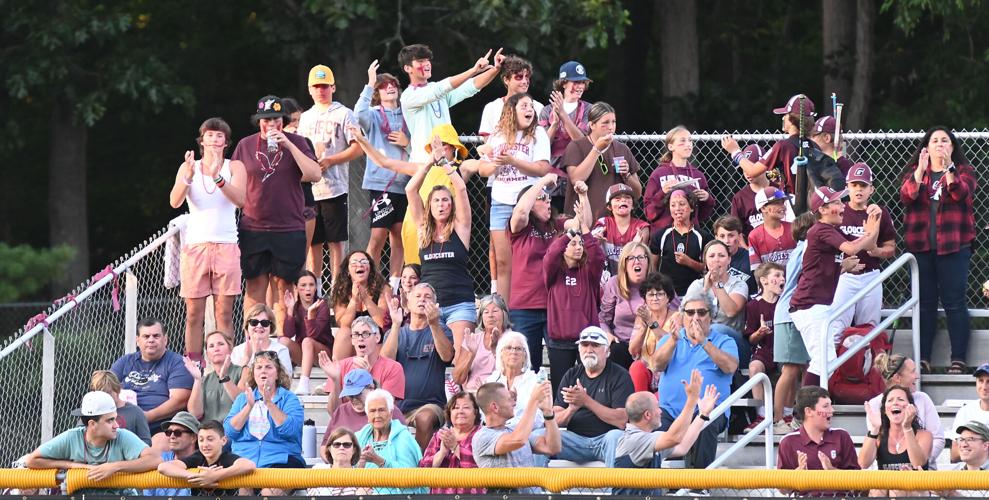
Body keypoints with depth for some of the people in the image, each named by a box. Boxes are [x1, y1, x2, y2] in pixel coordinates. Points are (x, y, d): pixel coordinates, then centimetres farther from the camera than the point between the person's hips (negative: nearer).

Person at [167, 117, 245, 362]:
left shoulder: (234, 167, 7)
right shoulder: (188, 167, 8)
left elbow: (239, 199, -11)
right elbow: (175, 201, -6)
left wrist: (217, 177, -27)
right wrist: (188, 177, -25)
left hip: (226, 245, 0)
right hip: (195, 244, 0)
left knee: (224, 312, -3)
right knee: (194, 314, -1)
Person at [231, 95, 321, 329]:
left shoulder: (295, 142, 4)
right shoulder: (246, 146, 7)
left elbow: (314, 175, -9)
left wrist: (288, 146, -15)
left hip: (289, 229, -1)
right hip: (253, 229, 1)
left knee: (283, 288, 1)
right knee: (255, 288, 0)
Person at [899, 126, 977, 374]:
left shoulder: (963, 171, 7)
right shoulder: (914, 173, 13)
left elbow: (962, 193, -13)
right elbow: (906, 197, -5)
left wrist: (948, 169, -27)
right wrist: (920, 171, -19)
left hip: (953, 245, -2)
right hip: (920, 245, 2)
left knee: (954, 302, -6)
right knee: (925, 303, 2)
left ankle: (959, 360, -6)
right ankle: (922, 360, 2)